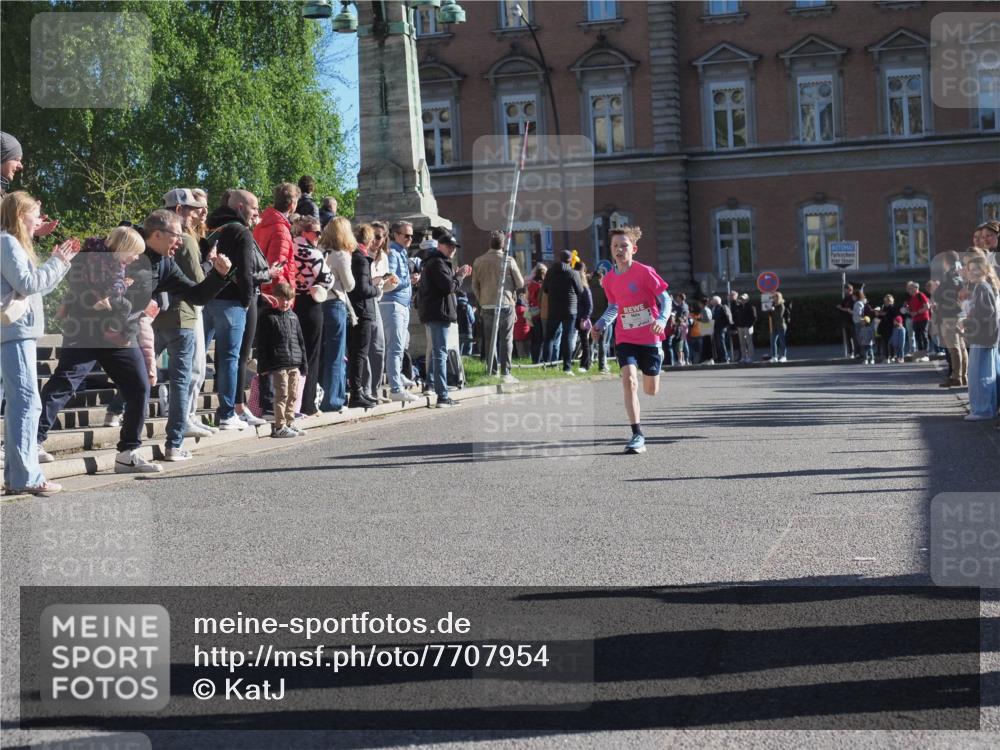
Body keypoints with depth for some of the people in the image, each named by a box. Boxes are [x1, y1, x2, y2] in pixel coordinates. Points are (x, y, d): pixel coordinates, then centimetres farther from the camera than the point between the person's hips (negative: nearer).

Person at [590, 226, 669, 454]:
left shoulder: (645, 272, -11)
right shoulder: (609, 278, 2)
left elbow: (665, 299, -8)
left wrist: (661, 319, -26)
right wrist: (600, 325, 0)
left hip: (650, 337, -2)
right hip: (625, 339, 2)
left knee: (651, 391, 10)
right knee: (629, 380, -21)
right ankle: (637, 435, -18)